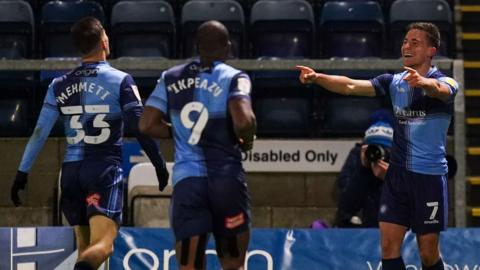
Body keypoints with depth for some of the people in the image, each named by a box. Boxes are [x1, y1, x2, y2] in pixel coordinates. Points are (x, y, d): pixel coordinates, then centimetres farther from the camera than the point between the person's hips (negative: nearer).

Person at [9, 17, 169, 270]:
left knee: (85, 247, 15)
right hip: (105, 168, -4)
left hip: (72, 169, 5)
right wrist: (159, 164, 6)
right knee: (102, 246, -15)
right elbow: (139, 127, -5)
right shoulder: (120, 81, -2)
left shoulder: (60, 85, 8)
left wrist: (22, 172, 11)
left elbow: (40, 132, 6)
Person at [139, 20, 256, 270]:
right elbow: (243, 121, -20)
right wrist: (246, 141, 2)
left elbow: (147, 125, 5)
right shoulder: (234, 77, -3)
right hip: (226, 178, -2)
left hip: (185, 179, 3)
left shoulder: (171, 78, 10)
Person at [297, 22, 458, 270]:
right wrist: (317, 78, -23)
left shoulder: (445, 82, -8)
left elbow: (439, 89, -33)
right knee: (388, 245, -4)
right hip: (397, 173, 4)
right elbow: (351, 86, -5)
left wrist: (423, 82, -57)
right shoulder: (394, 82, 6)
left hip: (430, 176, -4)